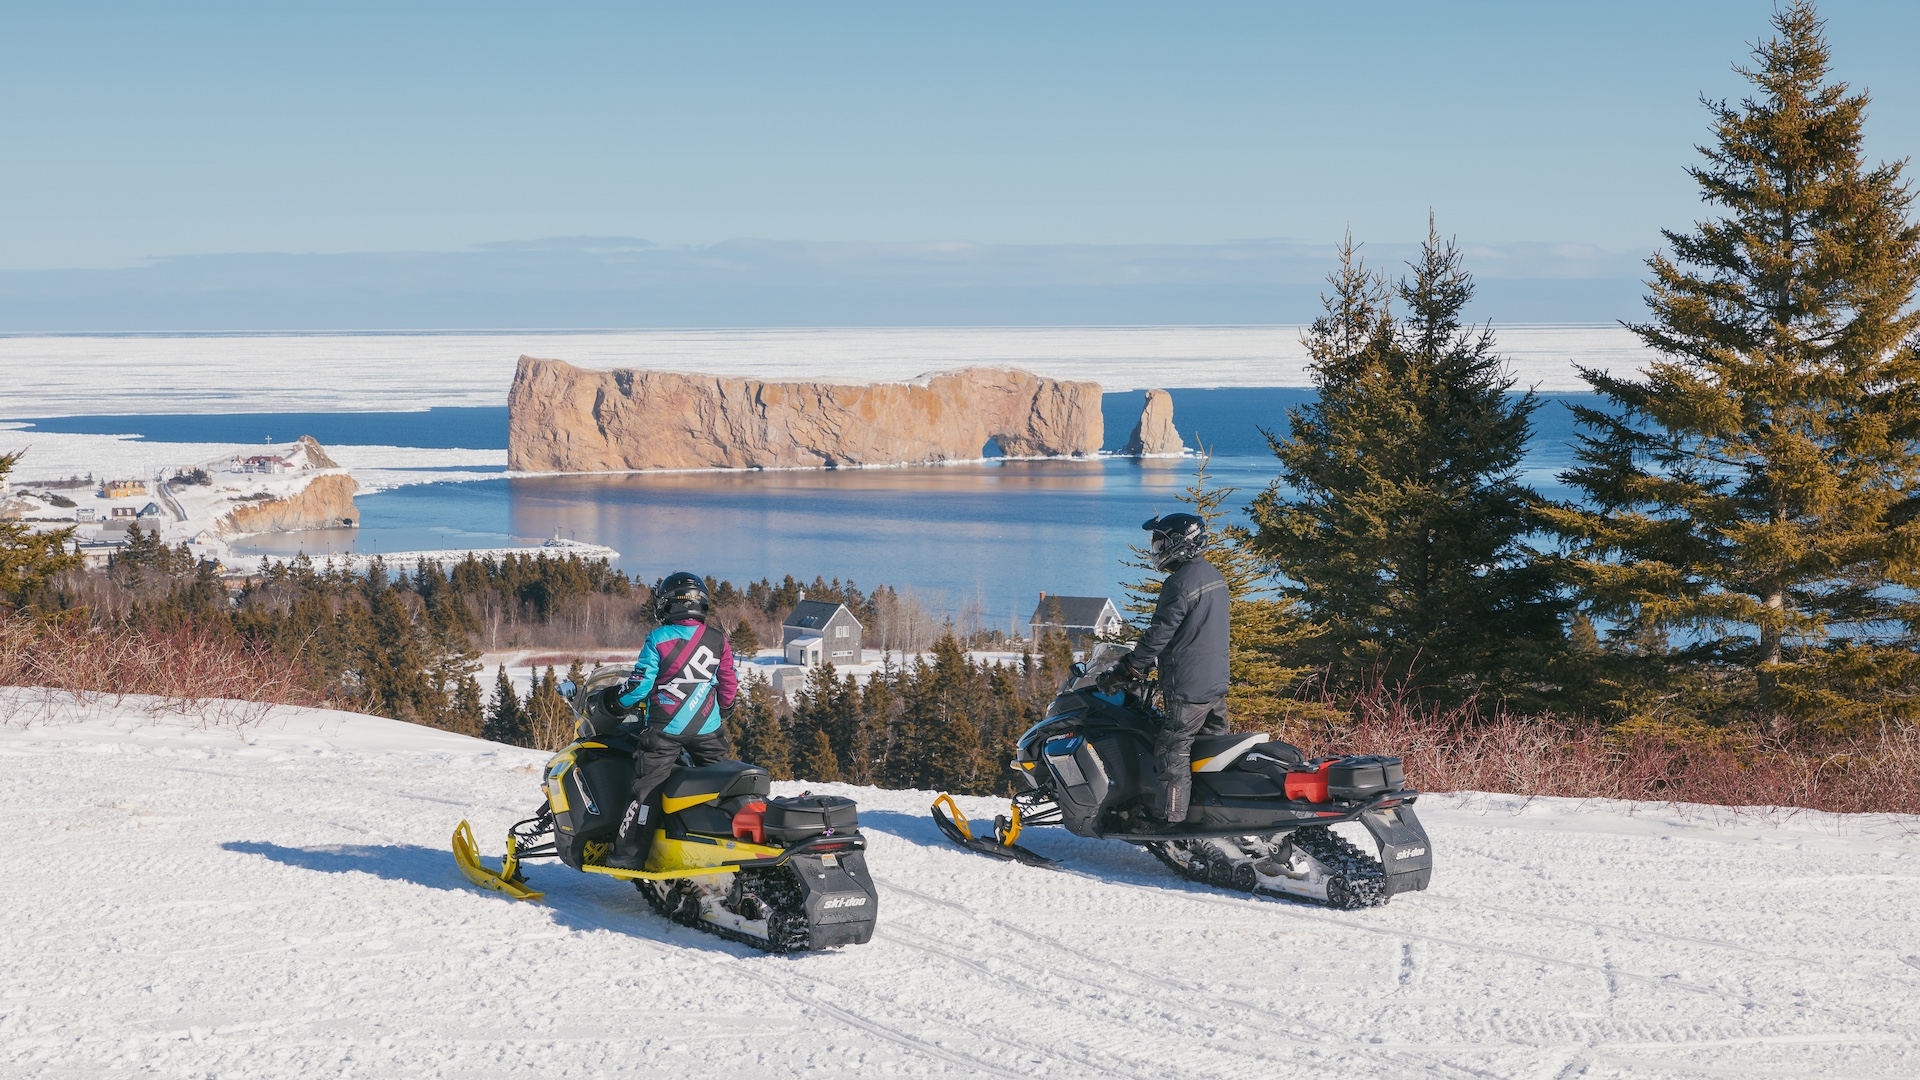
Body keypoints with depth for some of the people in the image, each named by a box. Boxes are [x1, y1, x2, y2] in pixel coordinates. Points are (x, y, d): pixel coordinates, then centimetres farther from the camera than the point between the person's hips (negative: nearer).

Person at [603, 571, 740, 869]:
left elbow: (640, 684, -8)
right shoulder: (718, 640, 4)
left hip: (665, 729, -3)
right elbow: (730, 684, 9)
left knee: (647, 788, -2)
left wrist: (616, 700, 10)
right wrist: (722, 712, 27)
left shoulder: (659, 638, -8)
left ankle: (630, 853, -5)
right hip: (708, 730, 4)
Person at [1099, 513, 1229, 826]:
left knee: (1172, 750, -5)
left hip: (1187, 688, -10)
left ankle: (1172, 817, -5)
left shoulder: (1180, 583, -17)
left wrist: (1128, 670, -11)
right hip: (1217, 683, 10)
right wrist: (1142, 663, 23)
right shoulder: (1214, 576, 13)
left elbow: (1159, 633, -19)